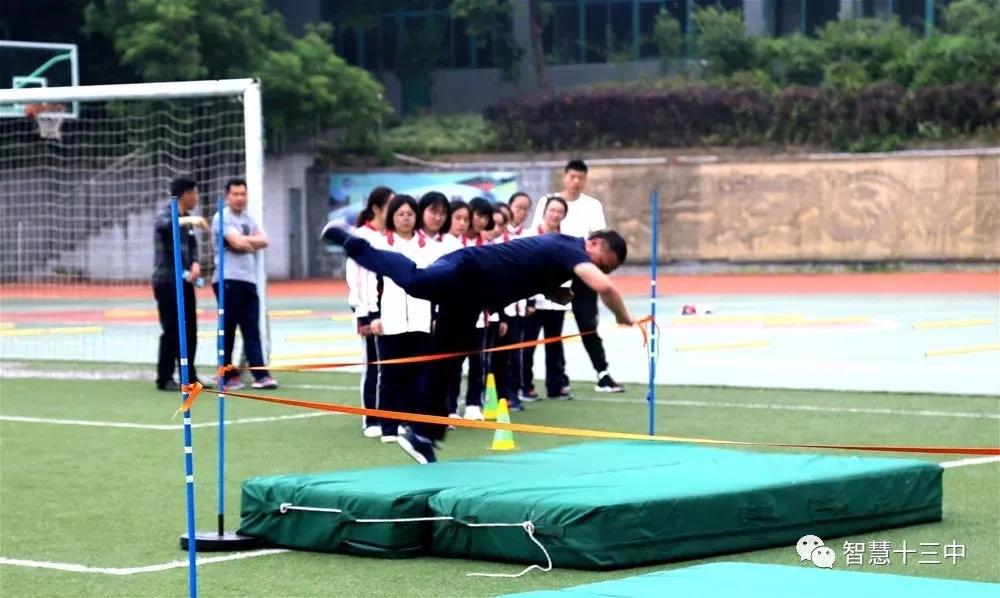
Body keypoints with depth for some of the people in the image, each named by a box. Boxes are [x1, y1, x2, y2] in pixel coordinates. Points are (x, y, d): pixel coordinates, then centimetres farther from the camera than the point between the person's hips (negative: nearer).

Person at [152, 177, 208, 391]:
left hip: (185, 281, 8)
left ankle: (189, 376, 17)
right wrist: (189, 220, -46)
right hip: (166, 281, -8)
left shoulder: (187, 220, 15)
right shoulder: (165, 213, -9)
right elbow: (163, 225, -32)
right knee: (172, 330, -7)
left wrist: (195, 263, -1)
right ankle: (164, 379, 0)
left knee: (190, 330, 9)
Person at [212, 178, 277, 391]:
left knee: (252, 330, 1)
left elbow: (264, 240, 7)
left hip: (249, 279, 7)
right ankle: (229, 376, 4)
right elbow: (237, 242, -17)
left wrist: (245, 241, -8)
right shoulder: (222, 218, -5)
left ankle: (260, 375, -3)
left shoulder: (248, 219, 19)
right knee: (228, 329, -2)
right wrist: (253, 242, 3)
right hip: (228, 279, -7)